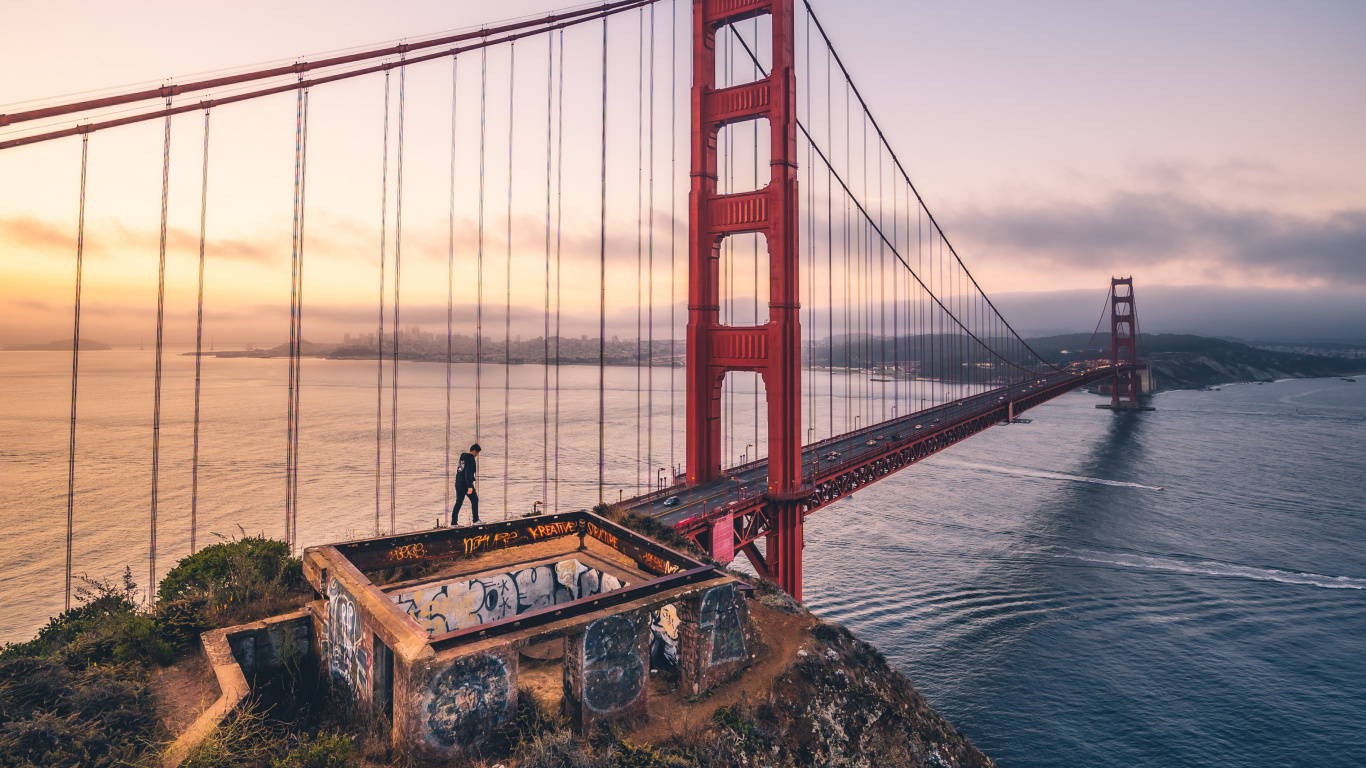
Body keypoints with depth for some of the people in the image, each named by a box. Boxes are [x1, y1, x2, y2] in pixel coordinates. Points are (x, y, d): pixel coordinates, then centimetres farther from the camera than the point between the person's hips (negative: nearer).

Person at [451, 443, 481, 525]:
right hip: (466, 484, -8)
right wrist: (470, 486, -26)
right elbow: (468, 473, -24)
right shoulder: (470, 458, -16)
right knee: (474, 500, 8)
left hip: (458, 484, 8)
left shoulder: (462, 456, 9)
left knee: (458, 502, 10)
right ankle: (475, 519, 12)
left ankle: (454, 522, 7)